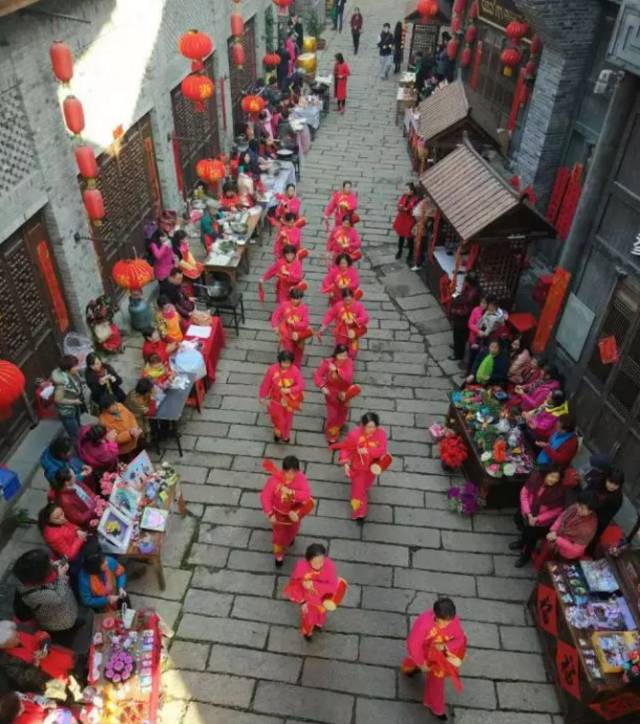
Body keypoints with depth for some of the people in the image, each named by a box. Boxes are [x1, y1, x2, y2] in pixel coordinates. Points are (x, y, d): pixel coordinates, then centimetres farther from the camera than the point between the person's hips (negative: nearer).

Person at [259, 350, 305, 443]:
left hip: (289, 401, 1)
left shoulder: (295, 370, -26)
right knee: (277, 418, 21)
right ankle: (277, 433, 55)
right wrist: (262, 397, -3)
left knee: (288, 419, 25)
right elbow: (266, 384, -13)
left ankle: (285, 435, 55)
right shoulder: (272, 370, -26)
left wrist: (290, 390, -37)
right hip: (276, 400, -1)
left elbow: (301, 385, -22)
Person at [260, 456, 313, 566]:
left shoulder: (301, 478, -30)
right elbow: (265, 496, -26)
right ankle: (279, 555, 47)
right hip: (279, 512, -1)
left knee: (292, 531, 31)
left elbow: (307, 495, -37)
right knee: (279, 535, 19)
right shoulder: (275, 479, -34)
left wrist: (290, 492, -48)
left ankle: (290, 537, 68)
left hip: (294, 510, 2)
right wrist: (270, 514, -30)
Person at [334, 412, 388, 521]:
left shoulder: (381, 434, -25)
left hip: (372, 467, 3)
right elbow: (345, 448, -17)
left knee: (365, 486, 30)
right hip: (357, 467, -3)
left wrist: (368, 451, -44)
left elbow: (382, 450, -30)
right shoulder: (354, 435, -30)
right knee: (358, 489, 5)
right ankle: (359, 513, 26)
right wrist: (346, 464, -26)